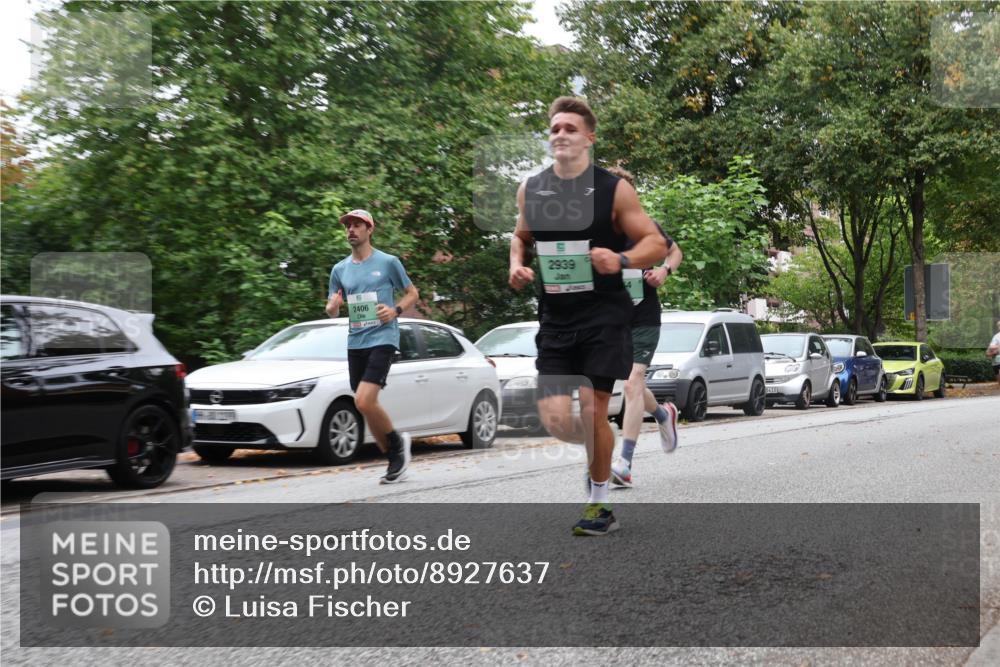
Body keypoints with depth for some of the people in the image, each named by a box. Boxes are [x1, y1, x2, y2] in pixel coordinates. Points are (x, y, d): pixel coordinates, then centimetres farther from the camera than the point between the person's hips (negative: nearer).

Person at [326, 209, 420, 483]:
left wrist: (396, 310, -11)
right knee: (368, 407, 6)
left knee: (364, 402, -21)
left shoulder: (388, 262, -1)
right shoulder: (340, 269, 11)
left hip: (382, 339, -5)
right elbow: (331, 311, 16)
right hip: (355, 344, 6)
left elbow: (412, 293, 8)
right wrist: (333, 306, -8)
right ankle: (394, 460, 21)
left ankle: (397, 442, 3)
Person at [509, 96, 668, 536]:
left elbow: (656, 244, -3)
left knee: (592, 410, -4)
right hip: (555, 319, 3)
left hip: (603, 317, -3)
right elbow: (521, 236, 23)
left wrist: (622, 260, -23)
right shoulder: (530, 190, 6)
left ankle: (599, 505, 14)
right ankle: (601, 446, 30)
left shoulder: (614, 190, -5)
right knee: (555, 419, -5)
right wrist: (517, 264, 1)